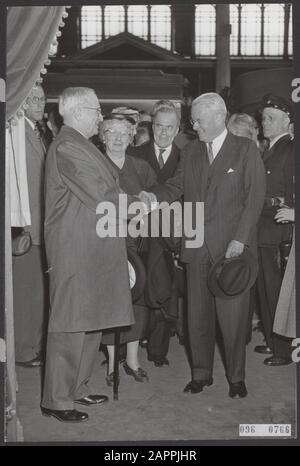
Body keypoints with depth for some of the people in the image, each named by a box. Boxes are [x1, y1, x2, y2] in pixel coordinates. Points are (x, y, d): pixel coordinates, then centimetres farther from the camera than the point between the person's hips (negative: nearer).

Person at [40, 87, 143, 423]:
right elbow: (101, 198, -19)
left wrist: (131, 202, 1)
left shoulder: (80, 145, 18)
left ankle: (76, 389, 27)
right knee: (70, 325, -2)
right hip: (76, 252, -10)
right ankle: (56, 399, 9)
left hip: (94, 250, 10)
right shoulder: (67, 147, -15)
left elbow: (105, 193, 15)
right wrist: (137, 205, -5)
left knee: (90, 322, 15)